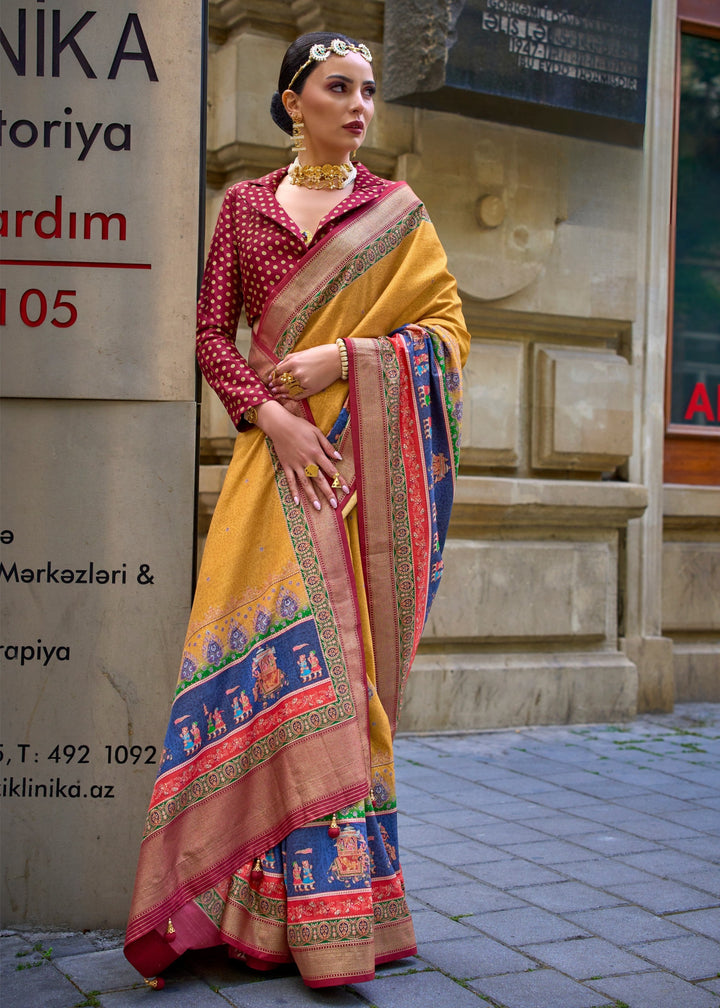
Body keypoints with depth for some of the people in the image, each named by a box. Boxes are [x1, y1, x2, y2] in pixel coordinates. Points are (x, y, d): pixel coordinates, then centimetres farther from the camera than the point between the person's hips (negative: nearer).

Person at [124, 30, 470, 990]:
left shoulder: (397, 210, 11)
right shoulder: (246, 205, 13)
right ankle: (299, 908, 3)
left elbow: (449, 326, 5)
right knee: (278, 653, -7)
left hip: (367, 457, -1)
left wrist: (346, 355, -10)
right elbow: (211, 334, 6)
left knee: (344, 661, -4)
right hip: (278, 451, 1)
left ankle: (337, 904, 5)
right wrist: (271, 415, -11)